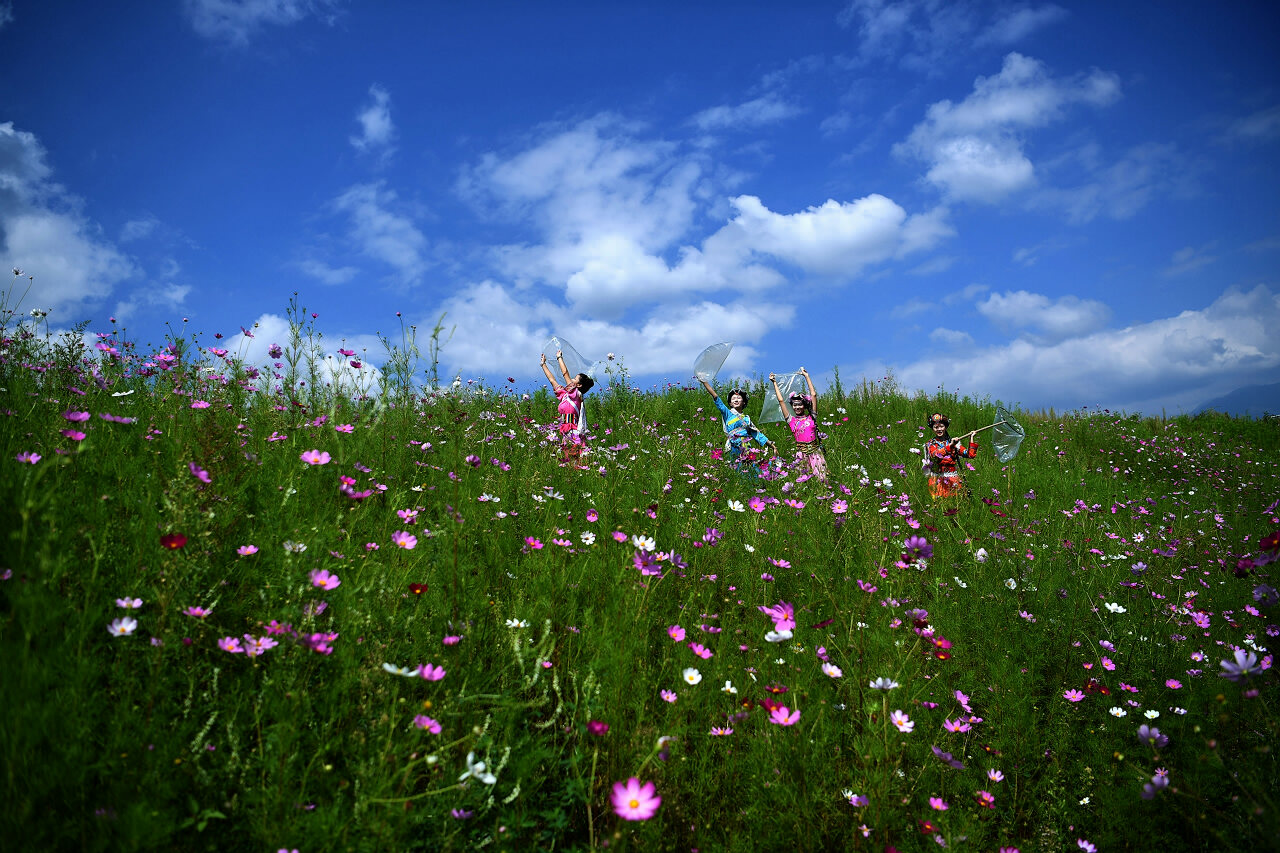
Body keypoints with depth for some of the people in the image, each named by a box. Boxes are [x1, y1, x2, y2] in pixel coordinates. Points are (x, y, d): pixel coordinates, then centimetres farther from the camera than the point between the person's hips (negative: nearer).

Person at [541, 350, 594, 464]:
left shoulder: (576, 394, -3)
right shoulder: (564, 395, 17)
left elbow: (565, 373, -4)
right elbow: (552, 379, 26)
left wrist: (559, 357, 7)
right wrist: (543, 364, 31)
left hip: (573, 434, -8)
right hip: (565, 433, 8)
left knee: (573, 461, -10)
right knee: (566, 461, 4)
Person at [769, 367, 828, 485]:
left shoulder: (811, 417, 7)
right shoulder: (791, 420, 6)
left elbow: (813, 395, 6)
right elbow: (781, 400, 8)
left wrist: (806, 376, 10)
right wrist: (774, 383, 13)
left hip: (815, 451, 0)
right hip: (801, 453, 0)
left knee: (820, 479, -3)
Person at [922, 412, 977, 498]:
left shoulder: (954, 442, 9)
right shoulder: (931, 444, 4)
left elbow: (970, 454, 3)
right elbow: (936, 455, -18)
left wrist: (971, 439, 1)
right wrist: (950, 446, -28)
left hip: (954, 480, 2)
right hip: (938, 481, -2)